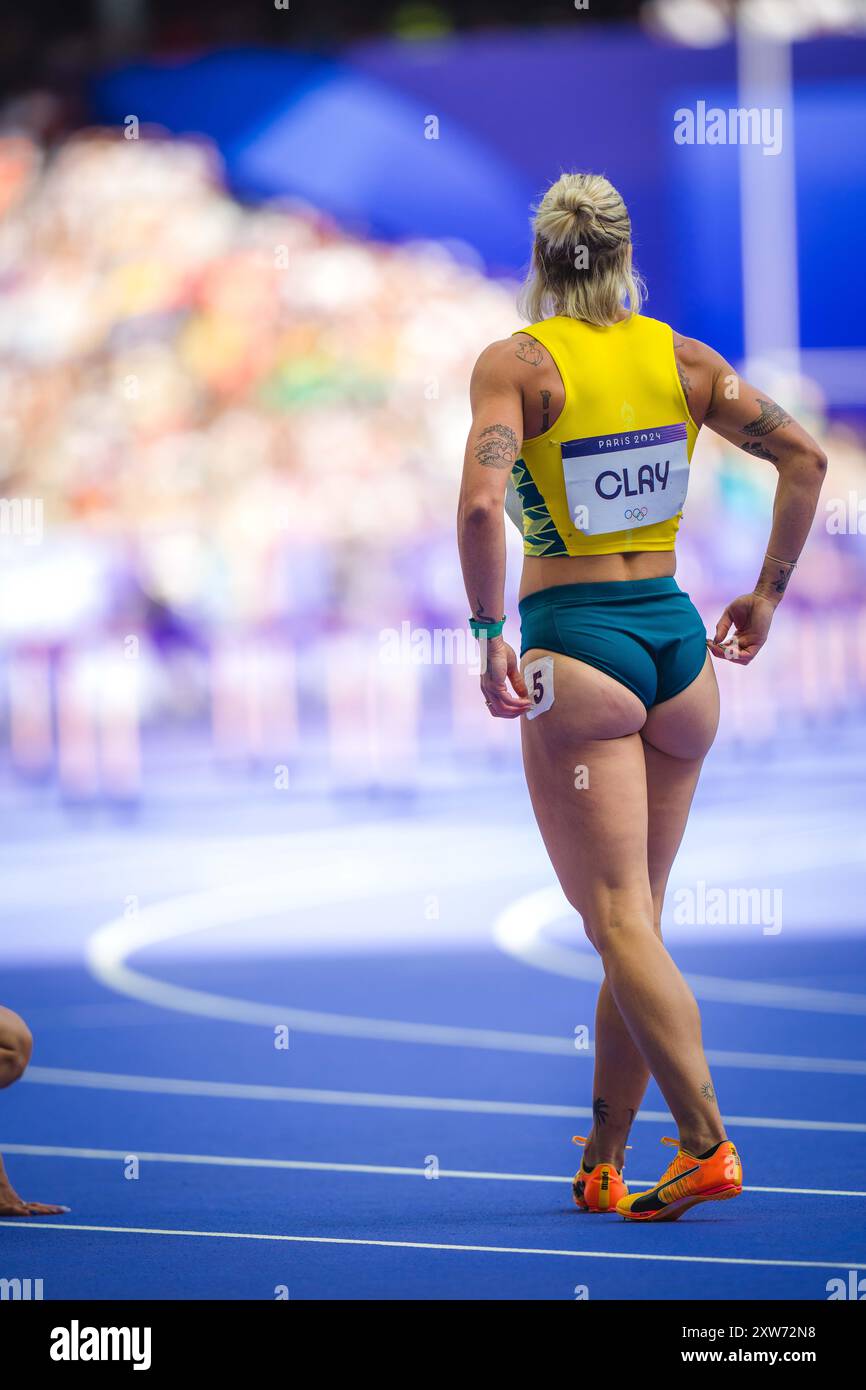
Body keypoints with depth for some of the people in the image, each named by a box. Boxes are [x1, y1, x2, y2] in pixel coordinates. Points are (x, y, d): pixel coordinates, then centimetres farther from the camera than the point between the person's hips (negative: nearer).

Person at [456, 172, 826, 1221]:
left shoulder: (516, 363, -7)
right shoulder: (683, 359, 6)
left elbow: (481, 502, -22)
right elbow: (804, 459, 5)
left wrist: (491, 639, -15)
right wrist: (766, 595, 13)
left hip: (576, 646, -5)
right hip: (676, 641, 5)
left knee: (620, 918, -6)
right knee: (634, 918, 13)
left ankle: (707, 1144, -18)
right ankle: (602, 1163, 18)